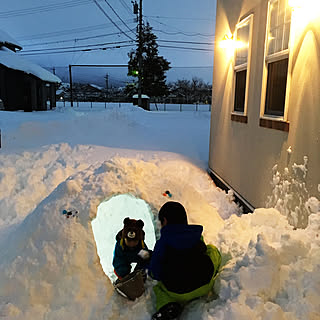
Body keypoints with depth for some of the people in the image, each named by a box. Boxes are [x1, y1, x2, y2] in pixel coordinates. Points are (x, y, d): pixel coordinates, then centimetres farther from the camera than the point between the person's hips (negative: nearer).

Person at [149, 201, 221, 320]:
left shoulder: (162, 243, -9)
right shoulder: (197, 234, 0)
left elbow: (155, 273, -4)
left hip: (178, 294, -3)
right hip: (204, 286, 3)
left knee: (159, 286, 34)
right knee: (212, 250, 23)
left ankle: (167, 304, 2)